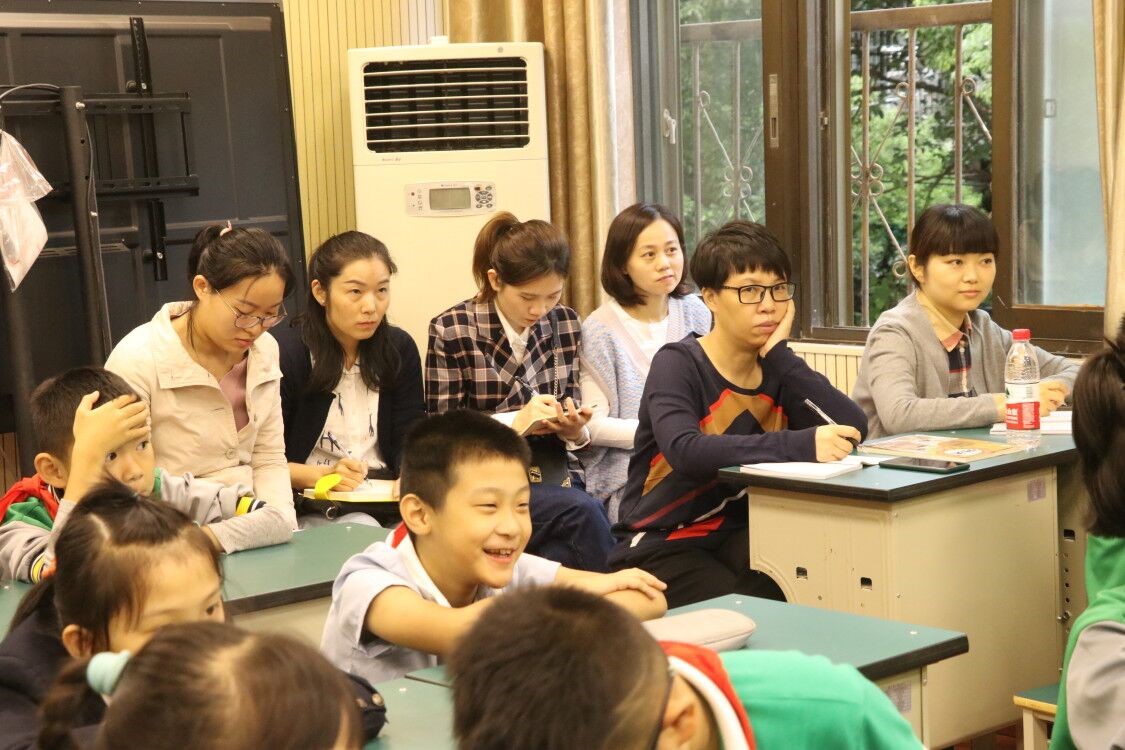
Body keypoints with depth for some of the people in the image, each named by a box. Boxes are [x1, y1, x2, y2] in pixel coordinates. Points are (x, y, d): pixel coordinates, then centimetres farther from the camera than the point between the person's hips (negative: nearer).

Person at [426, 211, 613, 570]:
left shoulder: (565, 323, 9)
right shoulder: (452, 331, -5)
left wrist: (574, 429, -10)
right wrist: (515, 422, -19)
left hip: (552, 476, 4)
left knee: (564, 555, -29)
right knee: (585, 512, -29)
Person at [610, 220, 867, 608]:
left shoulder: (776, 370, 4)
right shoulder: (678, 364, -11)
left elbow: (852, 428, -13)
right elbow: (686, 452, -33)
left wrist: (777, 353, -14)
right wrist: (801, 445, -43)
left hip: (738, 533, 5)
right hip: (659, 544, -5)